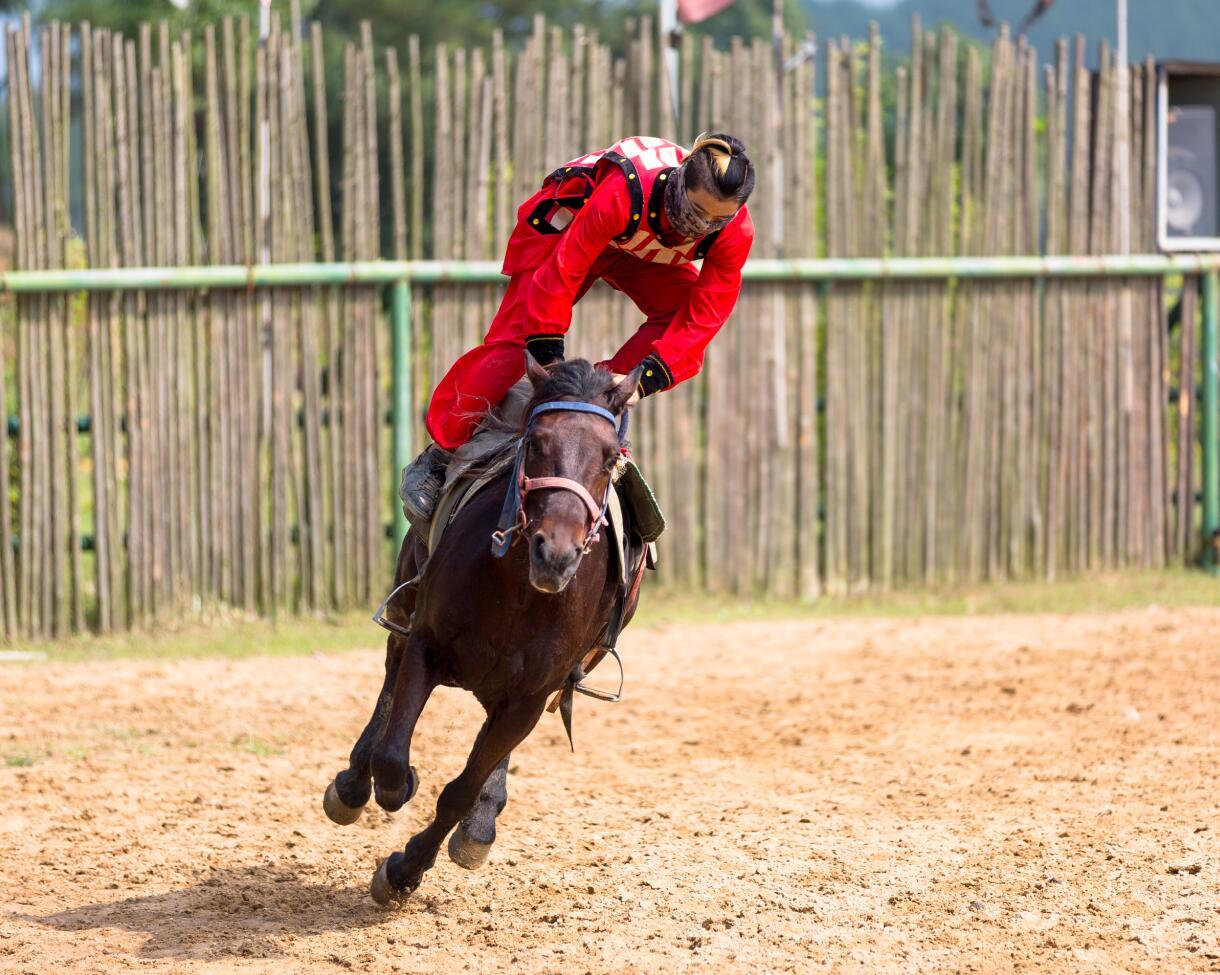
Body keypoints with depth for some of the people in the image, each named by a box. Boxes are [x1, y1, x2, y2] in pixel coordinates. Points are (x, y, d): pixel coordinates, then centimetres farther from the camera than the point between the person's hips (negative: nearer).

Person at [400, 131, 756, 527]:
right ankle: (437, 459, -4)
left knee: (681, 310, -19)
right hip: (568, 225, -5)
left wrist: (646, 379, -37)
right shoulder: (625, 193, -44)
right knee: (514, 339, -15)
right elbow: (565, 268, -36)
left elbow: (705, 313, -29)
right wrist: (547, 354, -34)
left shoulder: (735, 231, -31)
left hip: (639, 251, 5)